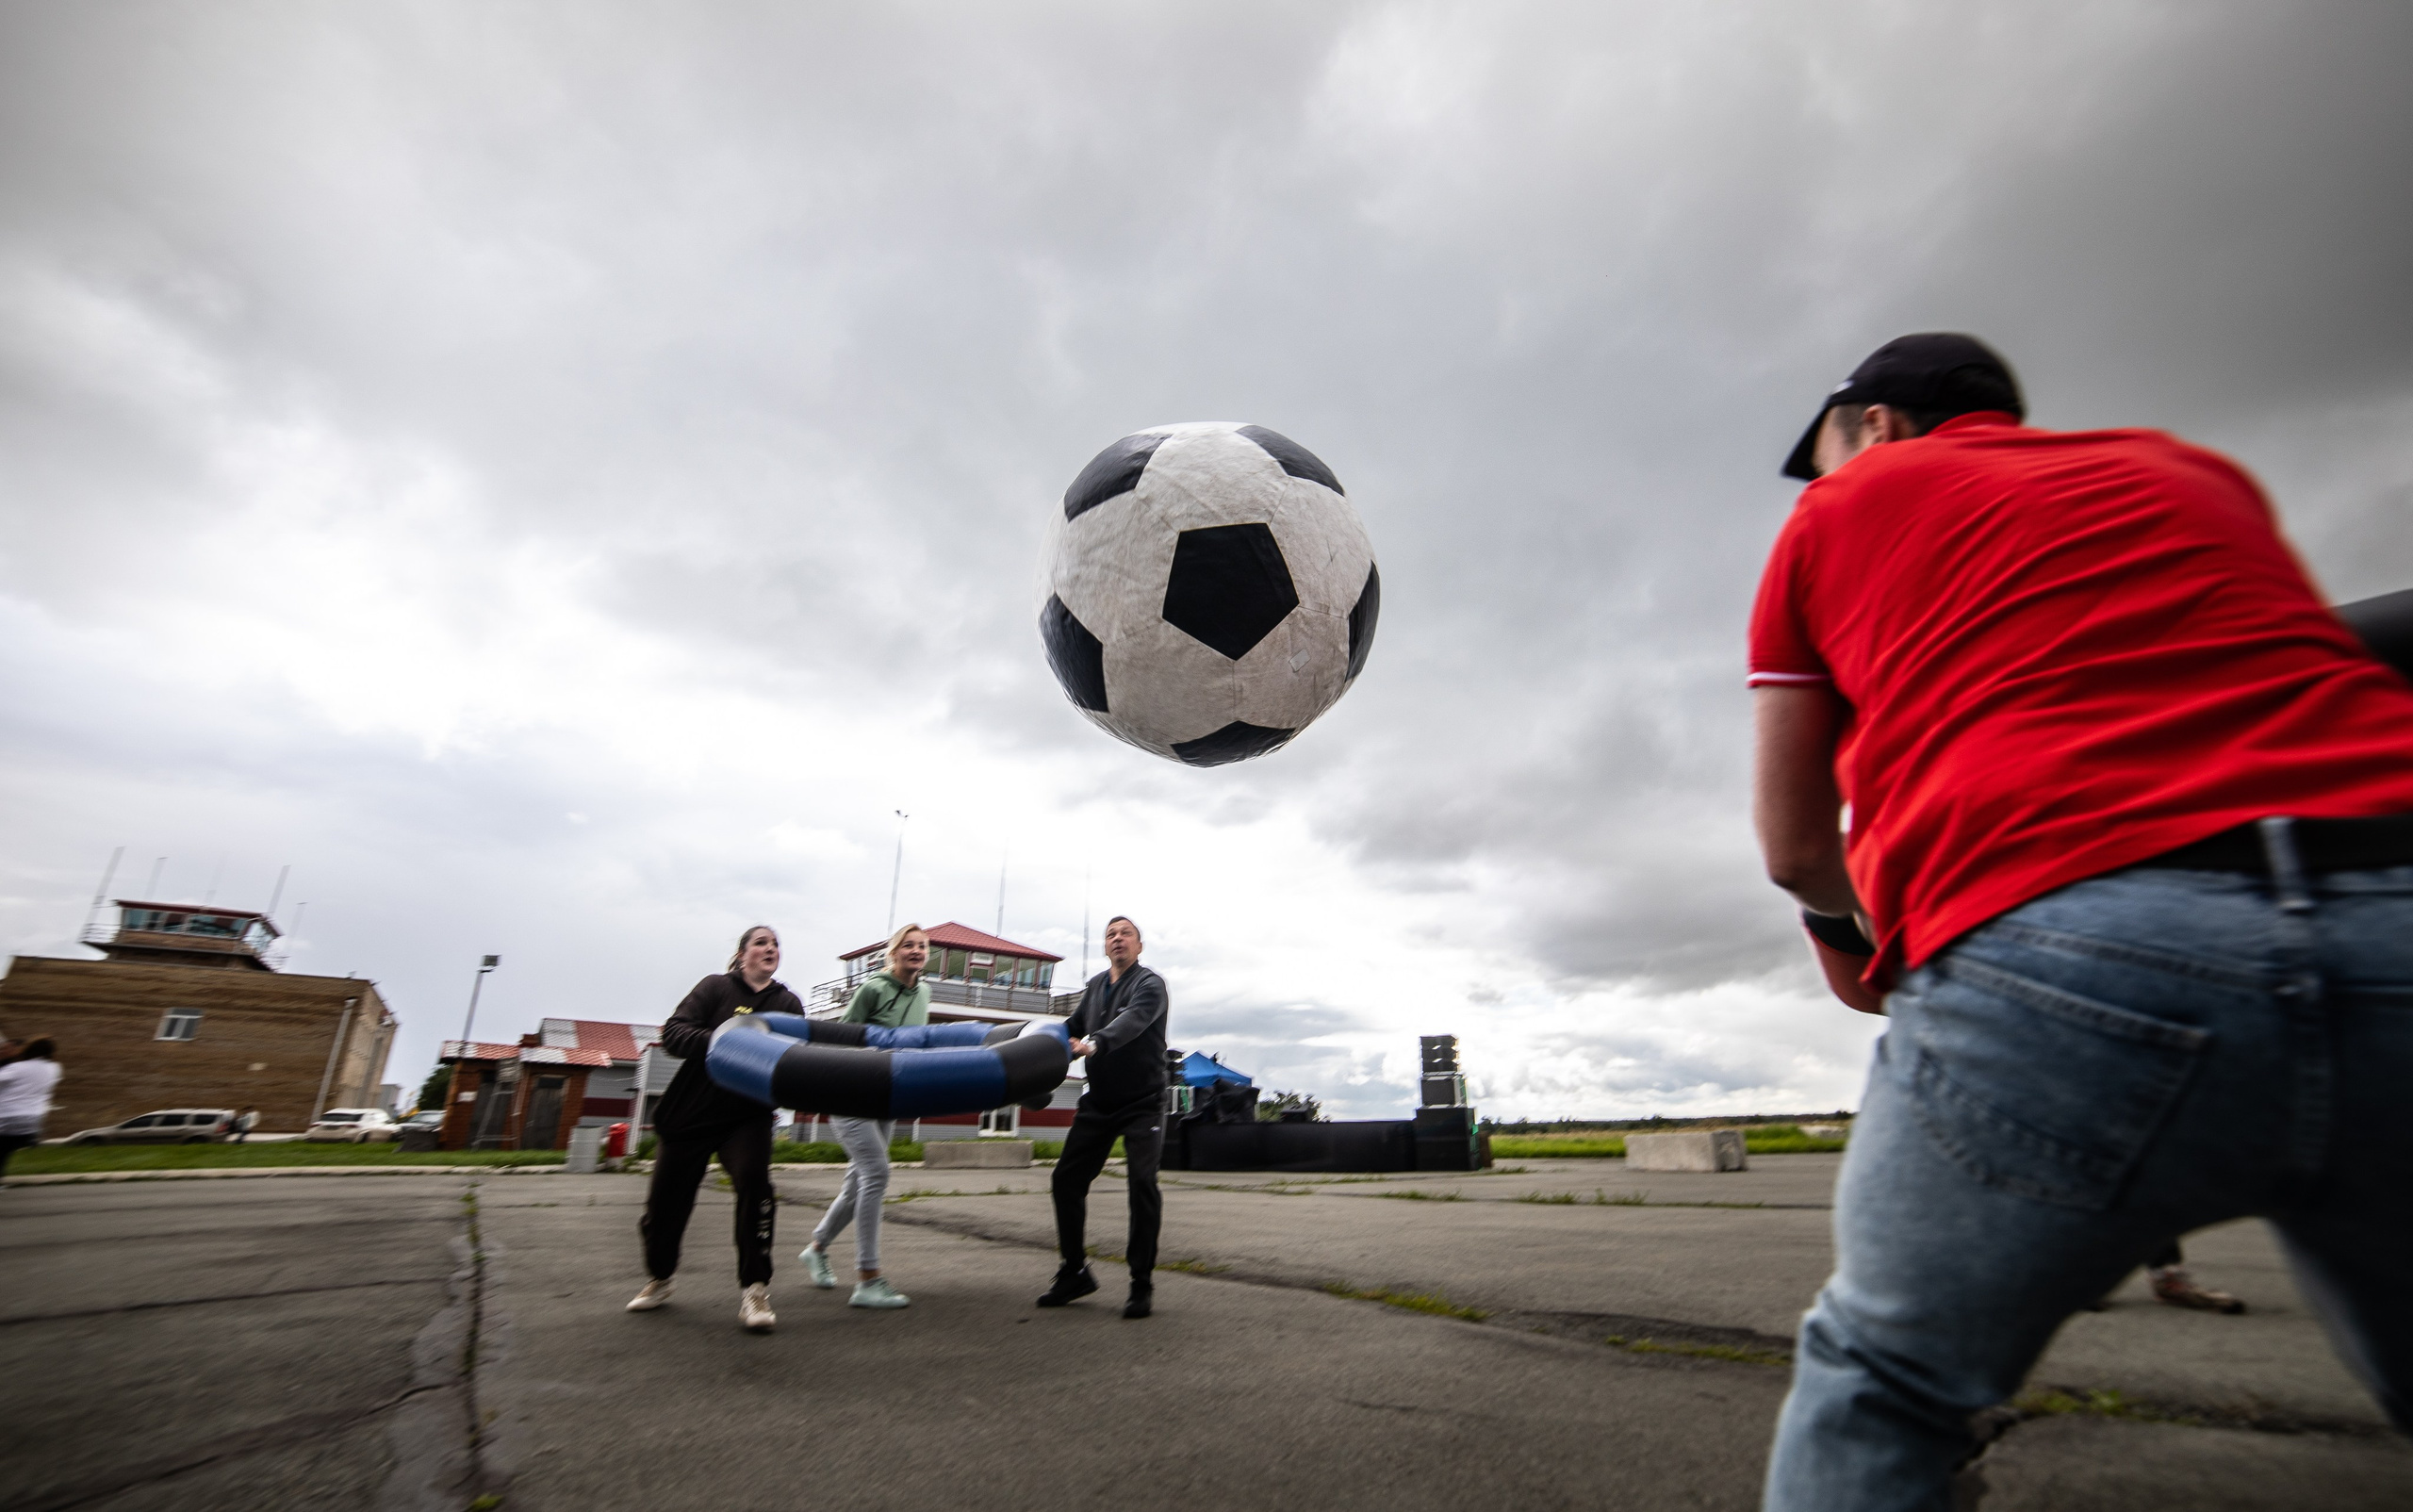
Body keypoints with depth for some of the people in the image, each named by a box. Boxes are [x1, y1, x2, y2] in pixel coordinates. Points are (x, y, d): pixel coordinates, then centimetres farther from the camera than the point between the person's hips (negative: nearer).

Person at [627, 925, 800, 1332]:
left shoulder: (788, 1003, 5)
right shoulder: (715, 987, -1)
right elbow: (674, 1033, -12)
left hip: (747, 1116, 0)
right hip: (691, 1112, 0)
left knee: (754, 1181, -23)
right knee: (666, 1198, 7)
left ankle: (754, 1289, -12)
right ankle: (658, 1280, 38)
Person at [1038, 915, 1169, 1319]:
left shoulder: (1150, 984, -12)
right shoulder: (1095, 985, 10)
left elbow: (1132, 1021, -32)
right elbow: (1074, 1026, 18)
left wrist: (1096, 1043, -49)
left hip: (1142, 1104, -6)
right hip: (1098, 1102, 6)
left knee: (1142, 1184, -13)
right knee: (1066, 1180, 3)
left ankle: (1142, 1284, 2)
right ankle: (1075, 1273, 19)